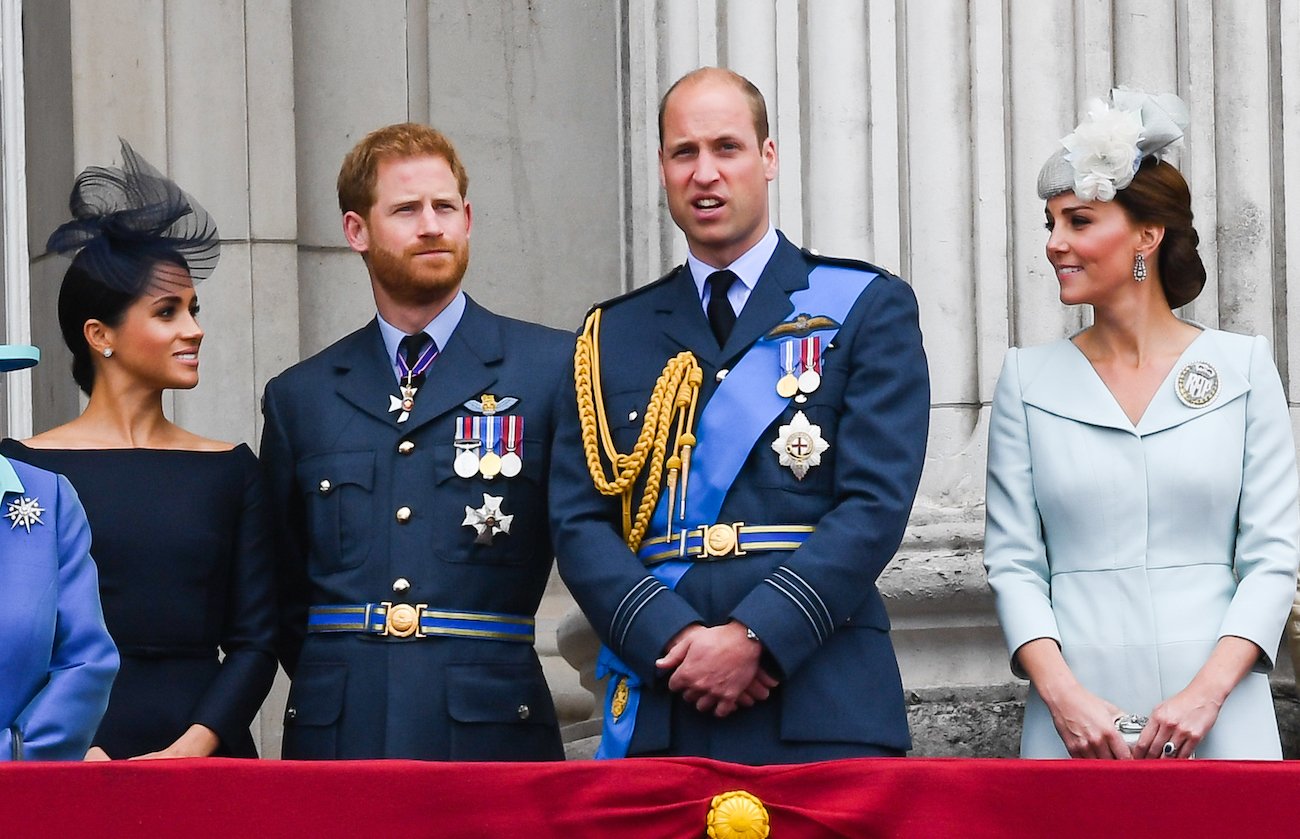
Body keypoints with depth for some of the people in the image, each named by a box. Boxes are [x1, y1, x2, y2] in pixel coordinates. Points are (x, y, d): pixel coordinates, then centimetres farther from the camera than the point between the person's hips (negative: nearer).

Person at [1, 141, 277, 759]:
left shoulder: (229, 470, 9)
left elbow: (255, 642, 6)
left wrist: (193, 746, -9)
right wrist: (78, 755, -14)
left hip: (207, 756, 2)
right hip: (72, 753, -2)